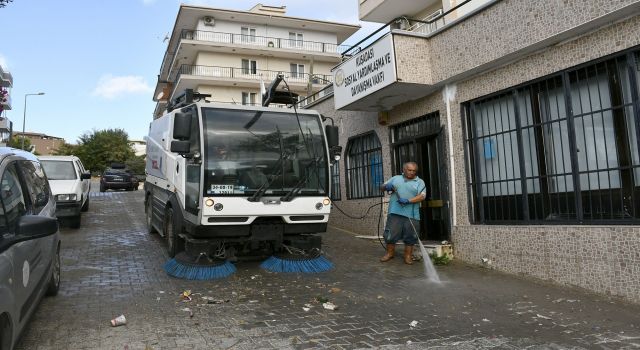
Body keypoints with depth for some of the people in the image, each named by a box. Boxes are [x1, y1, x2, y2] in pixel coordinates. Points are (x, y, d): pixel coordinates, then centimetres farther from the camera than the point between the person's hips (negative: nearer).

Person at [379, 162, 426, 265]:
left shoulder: (420, 182, 8)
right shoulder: (395, 178, 15)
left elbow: (422, 196, -6)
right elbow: (382, 187, 17)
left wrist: (408, 201, -19)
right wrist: (387, 186, -8)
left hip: (411, 214, -1)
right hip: (395, 212, 1)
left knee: (410, 236, 4)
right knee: (390, 233, 3)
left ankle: (408, 256, 17)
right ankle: (390, 253, 20)